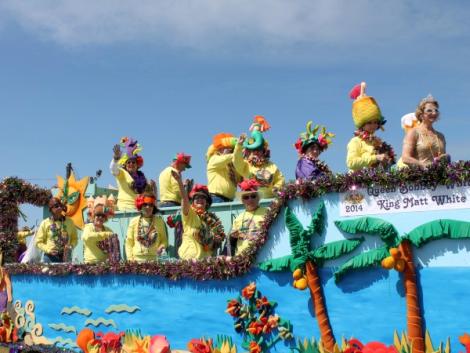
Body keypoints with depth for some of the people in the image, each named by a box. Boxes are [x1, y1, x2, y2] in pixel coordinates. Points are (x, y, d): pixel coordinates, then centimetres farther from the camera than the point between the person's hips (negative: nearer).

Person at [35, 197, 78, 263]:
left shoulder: (69, 222, 8)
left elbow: (74, 238, 16)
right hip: (50, 258, -2)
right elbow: (38, 242, 4)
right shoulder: (45, 223, 2)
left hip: (65, 257, 2)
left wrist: (71, 246, -4)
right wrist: (48, 249, -12)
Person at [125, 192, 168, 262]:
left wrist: (162, 247, -9)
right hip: (137, 258, 0)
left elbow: (164, 240, 11)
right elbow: (129, 242, 8)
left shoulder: (159, 221, 7)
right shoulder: (134, 221, 7)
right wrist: (130, 259, -1)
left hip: (154, 258, 0)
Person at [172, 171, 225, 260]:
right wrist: (179, 181, -31)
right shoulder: (188, 214, 0)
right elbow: (184, 198, -16)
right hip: (189, 257, -4)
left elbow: (220, 236, 19)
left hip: (207, 257, 4)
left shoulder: (212, 218, 13)